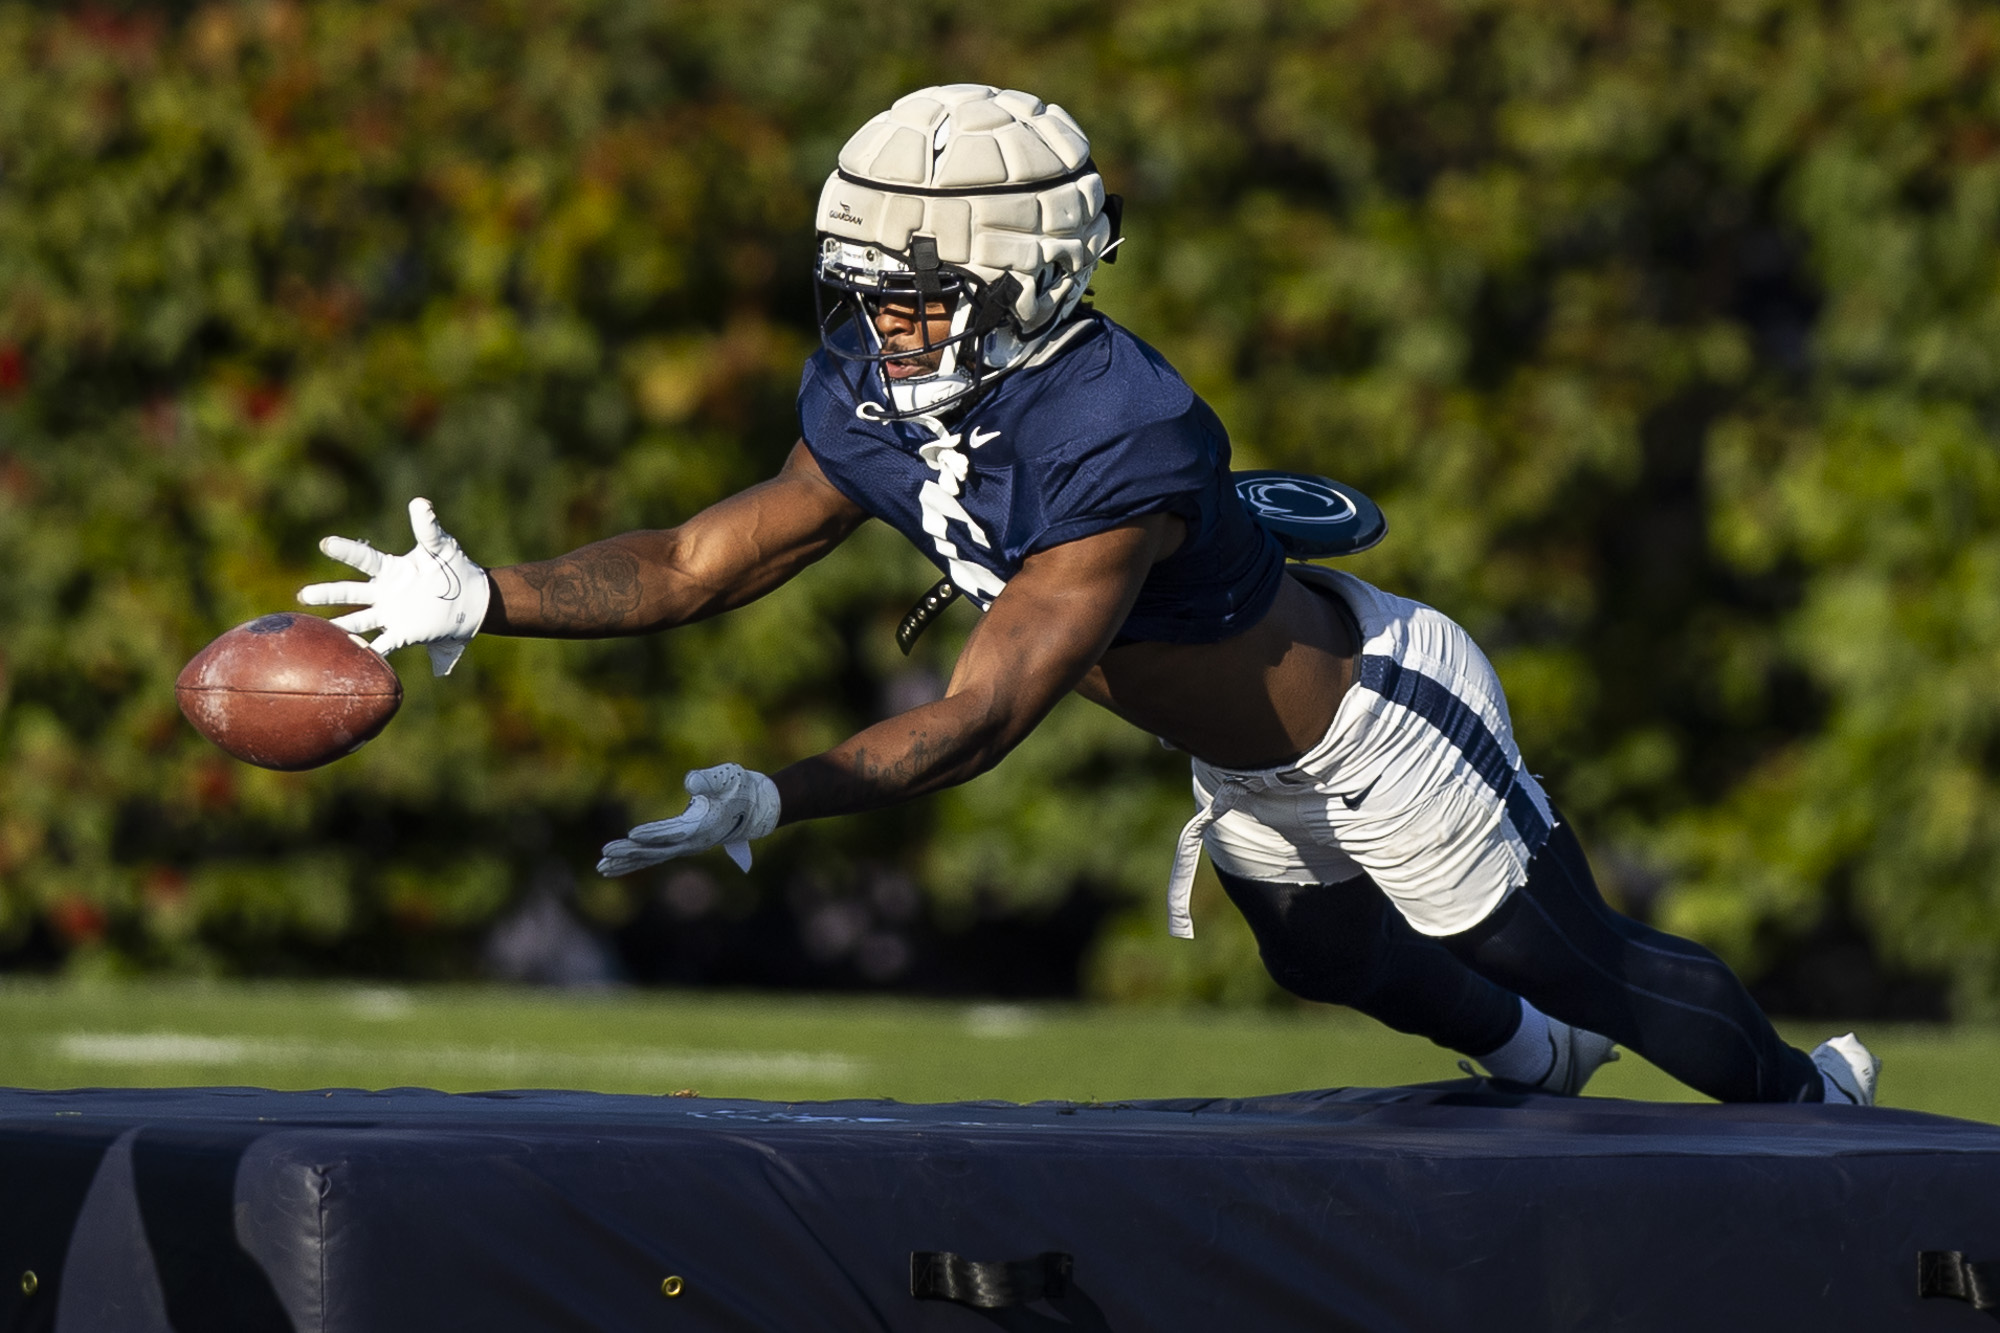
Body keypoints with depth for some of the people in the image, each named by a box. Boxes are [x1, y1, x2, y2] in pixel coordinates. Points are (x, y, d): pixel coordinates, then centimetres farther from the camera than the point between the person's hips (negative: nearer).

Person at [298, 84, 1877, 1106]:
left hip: (1384, 722, -8)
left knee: (1571, 961, 12)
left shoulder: (1120, 446, -43)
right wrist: (485, 597, -27)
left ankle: (1802, 1097, 39)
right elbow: (694, 564, -13)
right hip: (1253, 763, 9)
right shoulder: (880, 413, -17)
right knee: (1329, 959, 33)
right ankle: (1538, 1057, 64)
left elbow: (987, 715, -44)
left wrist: (772, 801, -54)